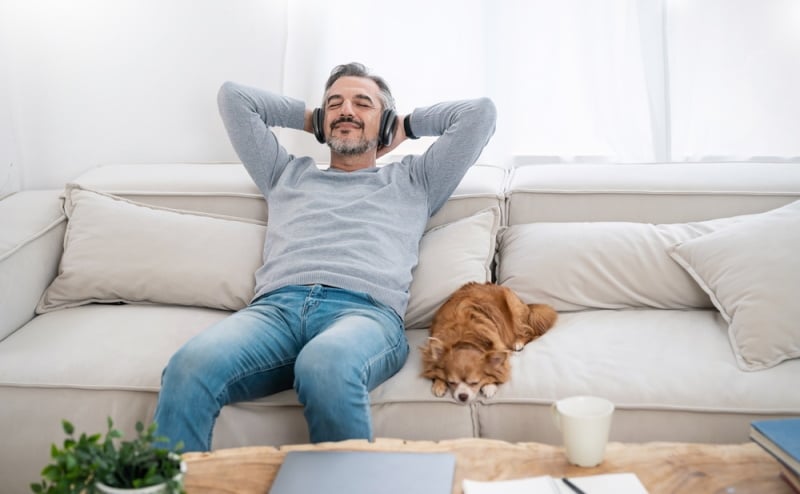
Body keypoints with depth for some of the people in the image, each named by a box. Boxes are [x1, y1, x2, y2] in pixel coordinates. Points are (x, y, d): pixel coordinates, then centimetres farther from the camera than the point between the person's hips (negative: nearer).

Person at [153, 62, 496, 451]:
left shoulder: (413, 180, 32)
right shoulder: (287, 174, 37)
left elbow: (480, 111, 28)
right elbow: (232, 96, 40)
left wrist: (408, 125, 38)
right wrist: (308, 118, 45)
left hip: (367, 309, -2)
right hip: (276, 306, 2)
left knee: (326, 366, -42)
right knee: (190, 367, -33)